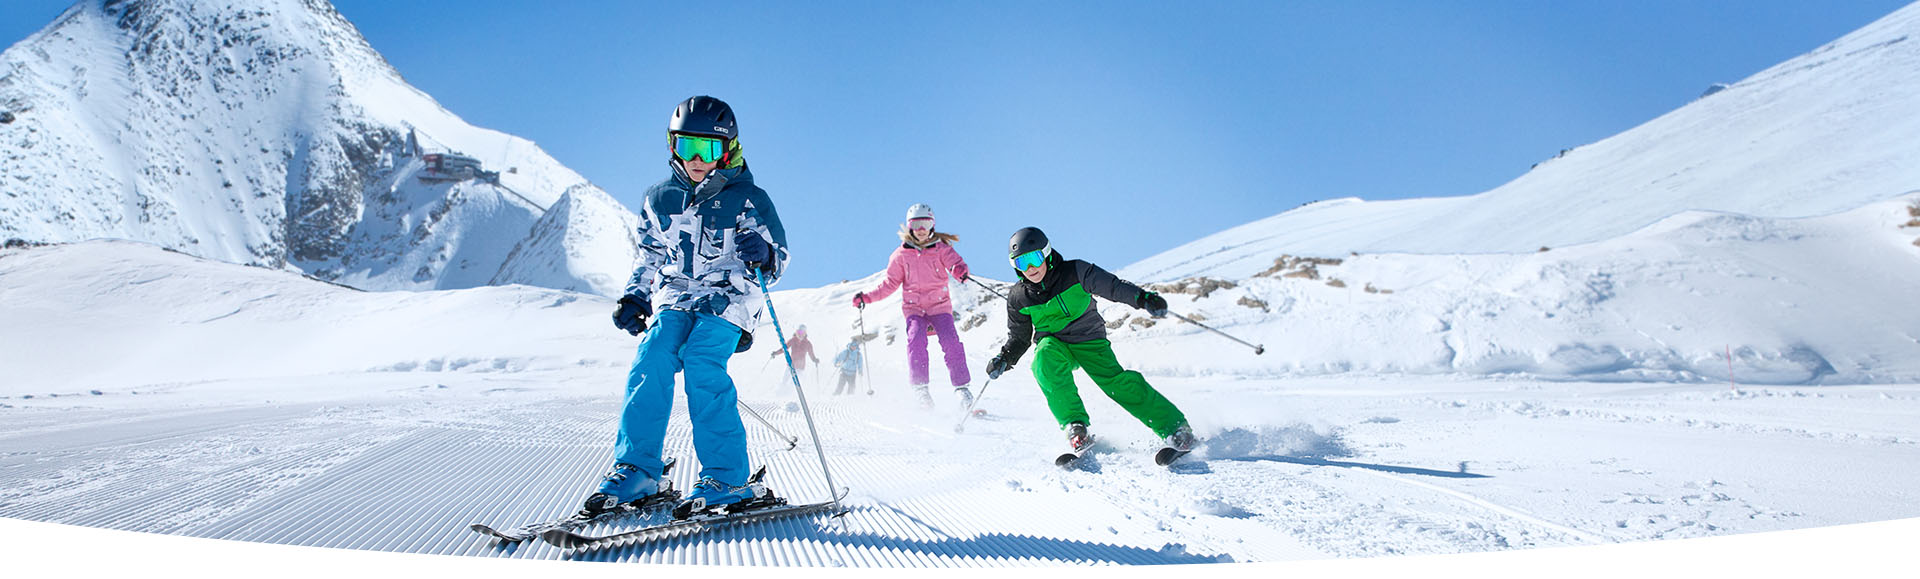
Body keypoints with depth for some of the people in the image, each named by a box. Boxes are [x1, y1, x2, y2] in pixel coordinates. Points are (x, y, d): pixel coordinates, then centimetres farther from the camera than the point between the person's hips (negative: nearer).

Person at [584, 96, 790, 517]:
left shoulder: (748, 199, -1)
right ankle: (636, 470, -9)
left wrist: (762, 255, -22)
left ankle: (727, 477, -21)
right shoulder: (659, 200, 12)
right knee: (652, 361, -20)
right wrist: (635, 298, 12)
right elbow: (651, 258, 25)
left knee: (701, 364, -26)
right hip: (675, 299, 4)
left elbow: (778, 259, 1)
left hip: (728, 300, -4)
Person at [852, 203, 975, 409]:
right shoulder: (901, 255, 8)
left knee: (951, 342, -20)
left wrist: (960, 269, -38)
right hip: (914, 307, 1)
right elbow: (890, 284, 10)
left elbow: (955, 262, -12)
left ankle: (961, 387, -11)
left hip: (940, 305, -1)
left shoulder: (941, 249, 4)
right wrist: (867, 297, -1)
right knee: (916, 340, -24)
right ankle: (920, 388, -20)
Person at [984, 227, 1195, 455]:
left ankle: (1174, 426, -11)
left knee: (1116, 381, -21)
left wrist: (1142, 298, -29)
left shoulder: (1074, 272, -11)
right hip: (1053, 344, 2)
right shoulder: (1018, 297, -2)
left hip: (1089, 340, -1)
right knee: (1046, 360, -34)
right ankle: (1075, 426, -31)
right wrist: (1004, 359, -8)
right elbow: (1019, 337, 9)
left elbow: (1112, 286, -13)